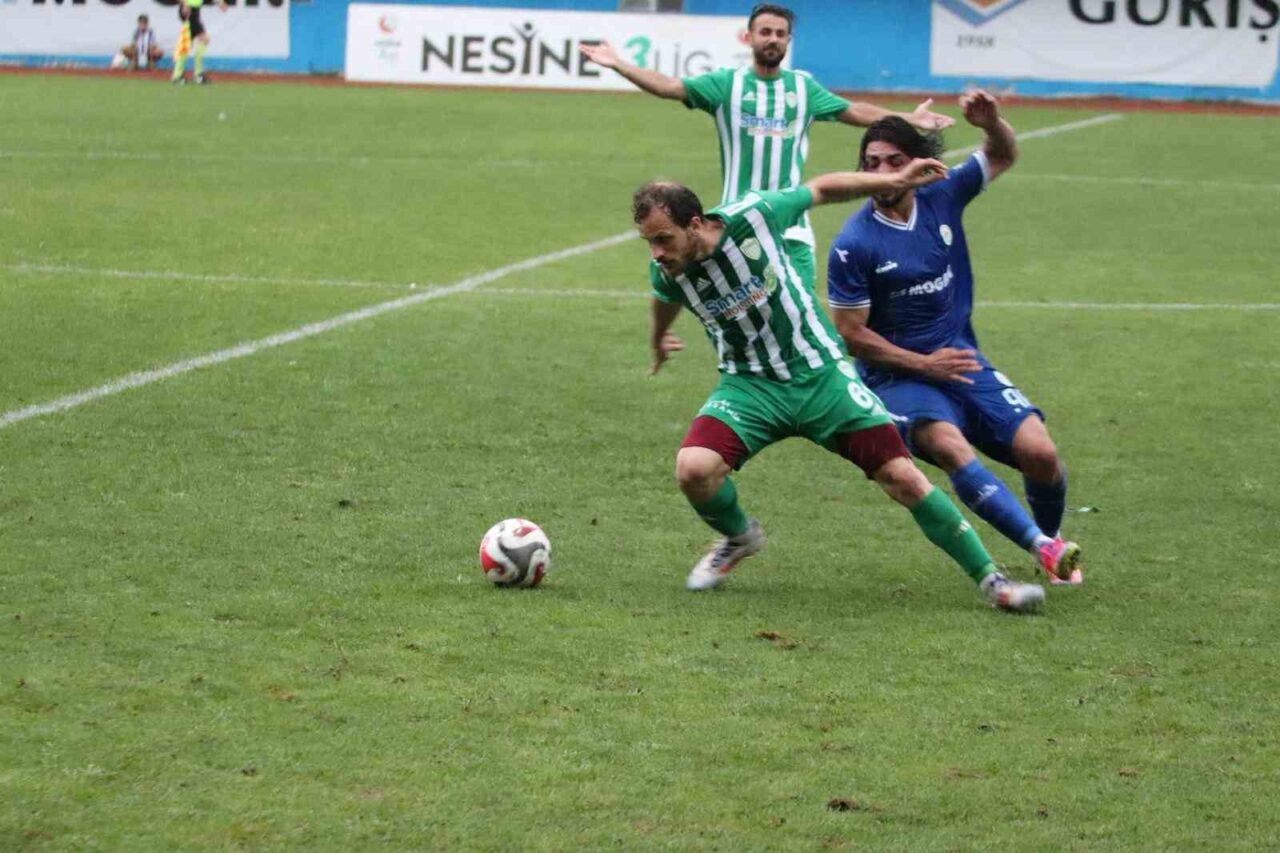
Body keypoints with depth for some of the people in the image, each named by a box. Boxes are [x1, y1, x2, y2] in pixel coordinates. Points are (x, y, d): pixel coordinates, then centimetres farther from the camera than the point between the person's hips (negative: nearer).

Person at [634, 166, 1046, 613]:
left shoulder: (751, 217, -21)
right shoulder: (666, 272, -10)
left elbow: (822, 189, -2)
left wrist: (895, 181, -3)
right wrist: (659, 339, 38)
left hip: (821, 374, -2)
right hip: (750, 386, 2)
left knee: (904, 478, -9)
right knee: (693, 469, -23)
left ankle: (991, 580, 3)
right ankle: (739, 537, 11)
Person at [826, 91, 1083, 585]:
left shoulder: (941, 197, 2)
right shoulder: (854, 245, -11)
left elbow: (1003, 157, 16)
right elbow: (851, 333, -8)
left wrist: (991, 123, -7)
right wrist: (922, 364, -11)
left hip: (963, 362, 4)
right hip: (897, 375, -4)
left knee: (1039, 453, -15)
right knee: (948, 445, -36)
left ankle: (1051, 537, 16)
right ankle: (1043, 547, -41)